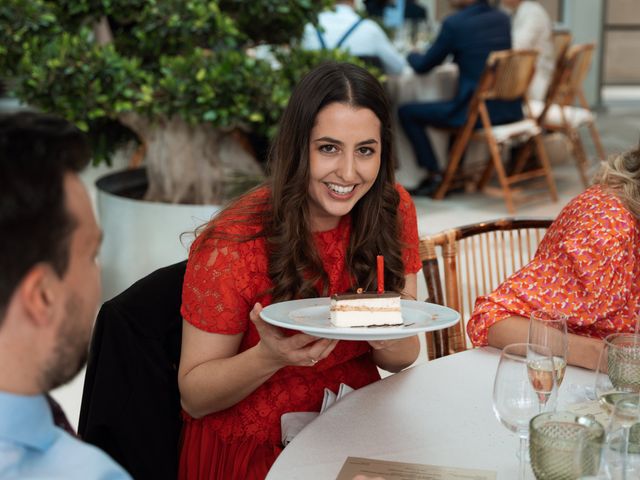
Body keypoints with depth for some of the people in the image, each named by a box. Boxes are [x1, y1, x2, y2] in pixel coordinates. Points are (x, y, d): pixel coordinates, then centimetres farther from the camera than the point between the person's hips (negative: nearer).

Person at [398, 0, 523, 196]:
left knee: (406, 112, 6)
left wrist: (412, 55, 21)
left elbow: (423, 66, 0)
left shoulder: (454, 23, -11)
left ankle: (434, 175, 4)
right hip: (510, 110, 7)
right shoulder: (502, 18, 9)